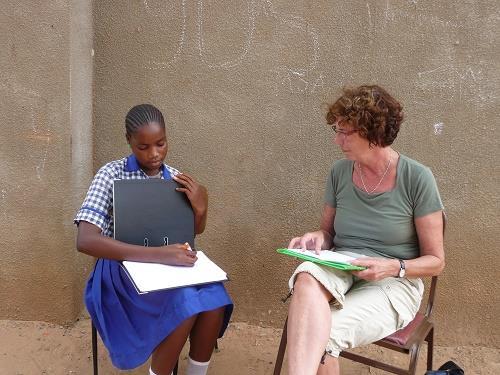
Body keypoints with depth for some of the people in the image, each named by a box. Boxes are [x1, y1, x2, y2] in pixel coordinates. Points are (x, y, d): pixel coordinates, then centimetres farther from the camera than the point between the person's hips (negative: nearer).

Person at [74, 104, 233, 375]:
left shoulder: (175, 178, 4)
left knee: (214, 300, -25)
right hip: (124, 270, -4)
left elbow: (194, 231, 14)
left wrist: (200, 206, -11)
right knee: (185, 304, -30)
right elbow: (85, 241, -24)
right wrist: (158, 254, -33)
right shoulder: (112, 174, -12)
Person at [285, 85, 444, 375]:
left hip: (394, 283, -3)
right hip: (341, 269, 3)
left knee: (324, 337, -30)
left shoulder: (417, 178, -9)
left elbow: (435, 261, -2)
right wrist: (317, 239, -8)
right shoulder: (340, 172, 4)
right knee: (308, 278, -34)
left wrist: (394, 267, -21)